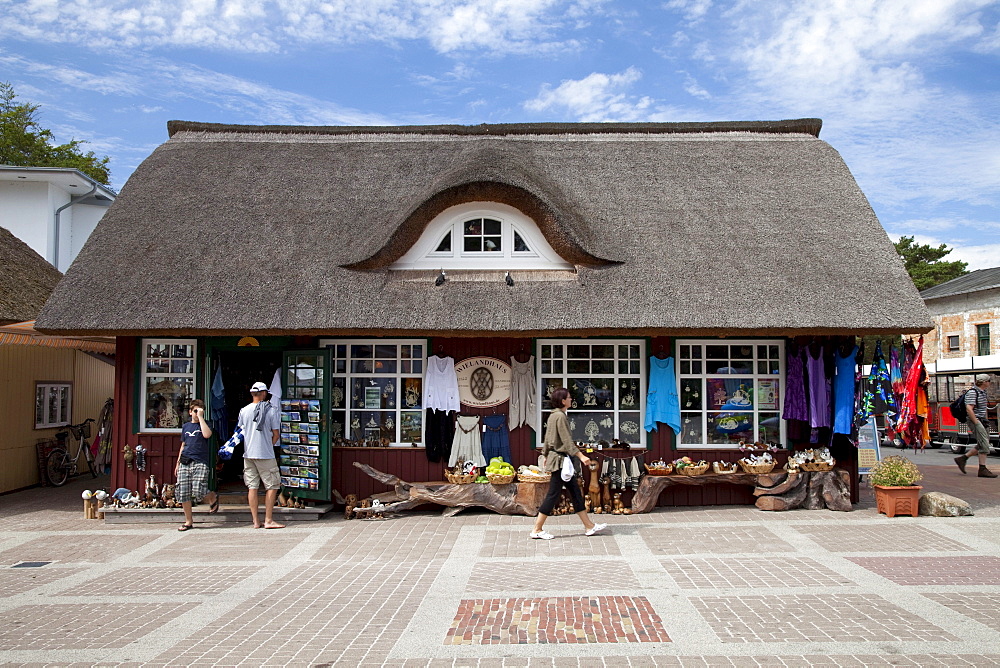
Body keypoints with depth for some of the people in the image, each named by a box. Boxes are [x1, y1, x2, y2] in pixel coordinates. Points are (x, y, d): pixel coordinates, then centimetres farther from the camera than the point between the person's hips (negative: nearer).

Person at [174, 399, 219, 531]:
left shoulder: (204, 424, 5)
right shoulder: (186, 426, 18)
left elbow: (207, 434, -18)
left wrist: (201, 416, -12)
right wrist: (178, 463, 20)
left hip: (200, 462, -5)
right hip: (184, 463, 5)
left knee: (198, 491, -18)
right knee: (182, 493, 0)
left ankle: (213, 497, 16)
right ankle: (188, 521, 12)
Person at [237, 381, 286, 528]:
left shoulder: (244, 411, 3)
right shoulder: (271, 411, -7)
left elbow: (240, 432, 11)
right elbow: (276, 435, -4)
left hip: (248, 454, 4)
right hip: (265, 455, -4)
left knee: (252, 487, 8)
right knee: (272, 486, 3)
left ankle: (256, 521, 11)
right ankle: (268, 520, 0)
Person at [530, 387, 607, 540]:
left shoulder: (553, 416, 12)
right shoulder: (560, 416, -17)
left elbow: (547, 439, 18)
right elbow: (567, 441, -20)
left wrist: (546, 456, 25)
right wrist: (581, 456, -21)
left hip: (554, 457, 10)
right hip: (560, 460, -10)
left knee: (576, 493, 12)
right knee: (553, 494, -4)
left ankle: (589, 526, 17)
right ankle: (537, 530, 2)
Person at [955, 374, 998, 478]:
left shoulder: (983, 392, 15)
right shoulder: (972, 392, -15)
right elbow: (969, 408, -23)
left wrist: (985, 420, 18)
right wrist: (977, 422, -21)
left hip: (982, 421, 10)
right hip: (976, 421, -10)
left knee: (982, 445, 10)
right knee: (984, 444, -11)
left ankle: (962, 458, 17)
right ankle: (982, 470, -9)